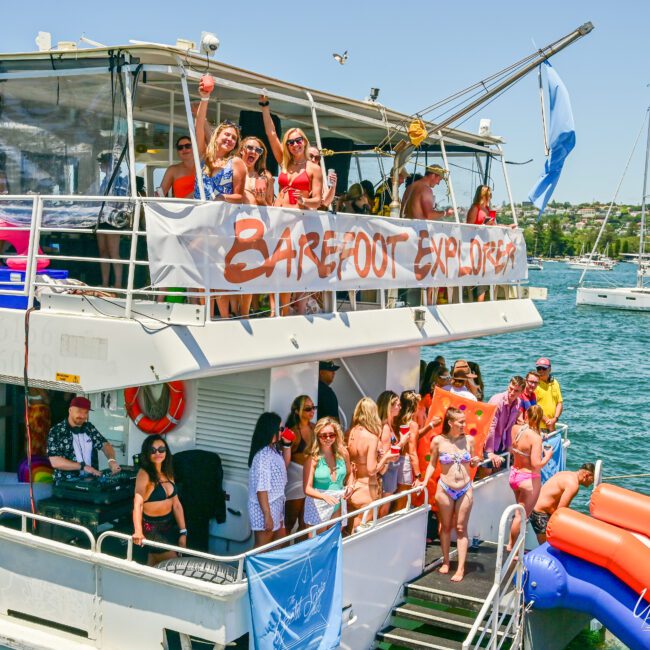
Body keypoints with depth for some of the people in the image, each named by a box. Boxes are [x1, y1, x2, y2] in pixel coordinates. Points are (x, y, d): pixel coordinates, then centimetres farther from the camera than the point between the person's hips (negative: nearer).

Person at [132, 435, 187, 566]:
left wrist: (183, 532, 3)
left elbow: (176, 504, 7)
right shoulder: (144, 474, -16)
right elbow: (138, 503, -27)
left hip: (169, 525, 6)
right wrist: (138, 531, -40)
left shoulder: (168, 473, 7)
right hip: (152, 528, -6)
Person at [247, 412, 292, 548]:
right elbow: (261, 489, -26)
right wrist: (267, 516, -24)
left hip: (276, 506, 9)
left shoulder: (273, 449, 3)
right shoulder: (263, 455, -25)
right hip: (264, 508, -9)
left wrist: (287, 445, 10)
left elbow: (284, 464, 25)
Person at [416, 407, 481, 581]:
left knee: (461, 528, 4)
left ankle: (461, 568, 6)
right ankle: (446, 561, 27)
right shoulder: (438, 441, -7)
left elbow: (472, 464, 11)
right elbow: (432, 464, 4)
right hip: (445, 489, -1)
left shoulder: (469, 440, -1)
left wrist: (476, 462, -11)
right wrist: (425, 481, -8)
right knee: (446, 526, 11)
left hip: (465, 489, 1)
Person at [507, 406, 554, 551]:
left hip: (514, 474, 7)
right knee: (521, 516, 7)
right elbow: (536, 464, -26)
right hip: (529, 479, -6)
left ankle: (511, 544, 31)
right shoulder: (535, 438, -24)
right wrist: (547, 456, -10)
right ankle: (513, 549, 16)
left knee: (520, 512, 24)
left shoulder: (516, 429, -7)